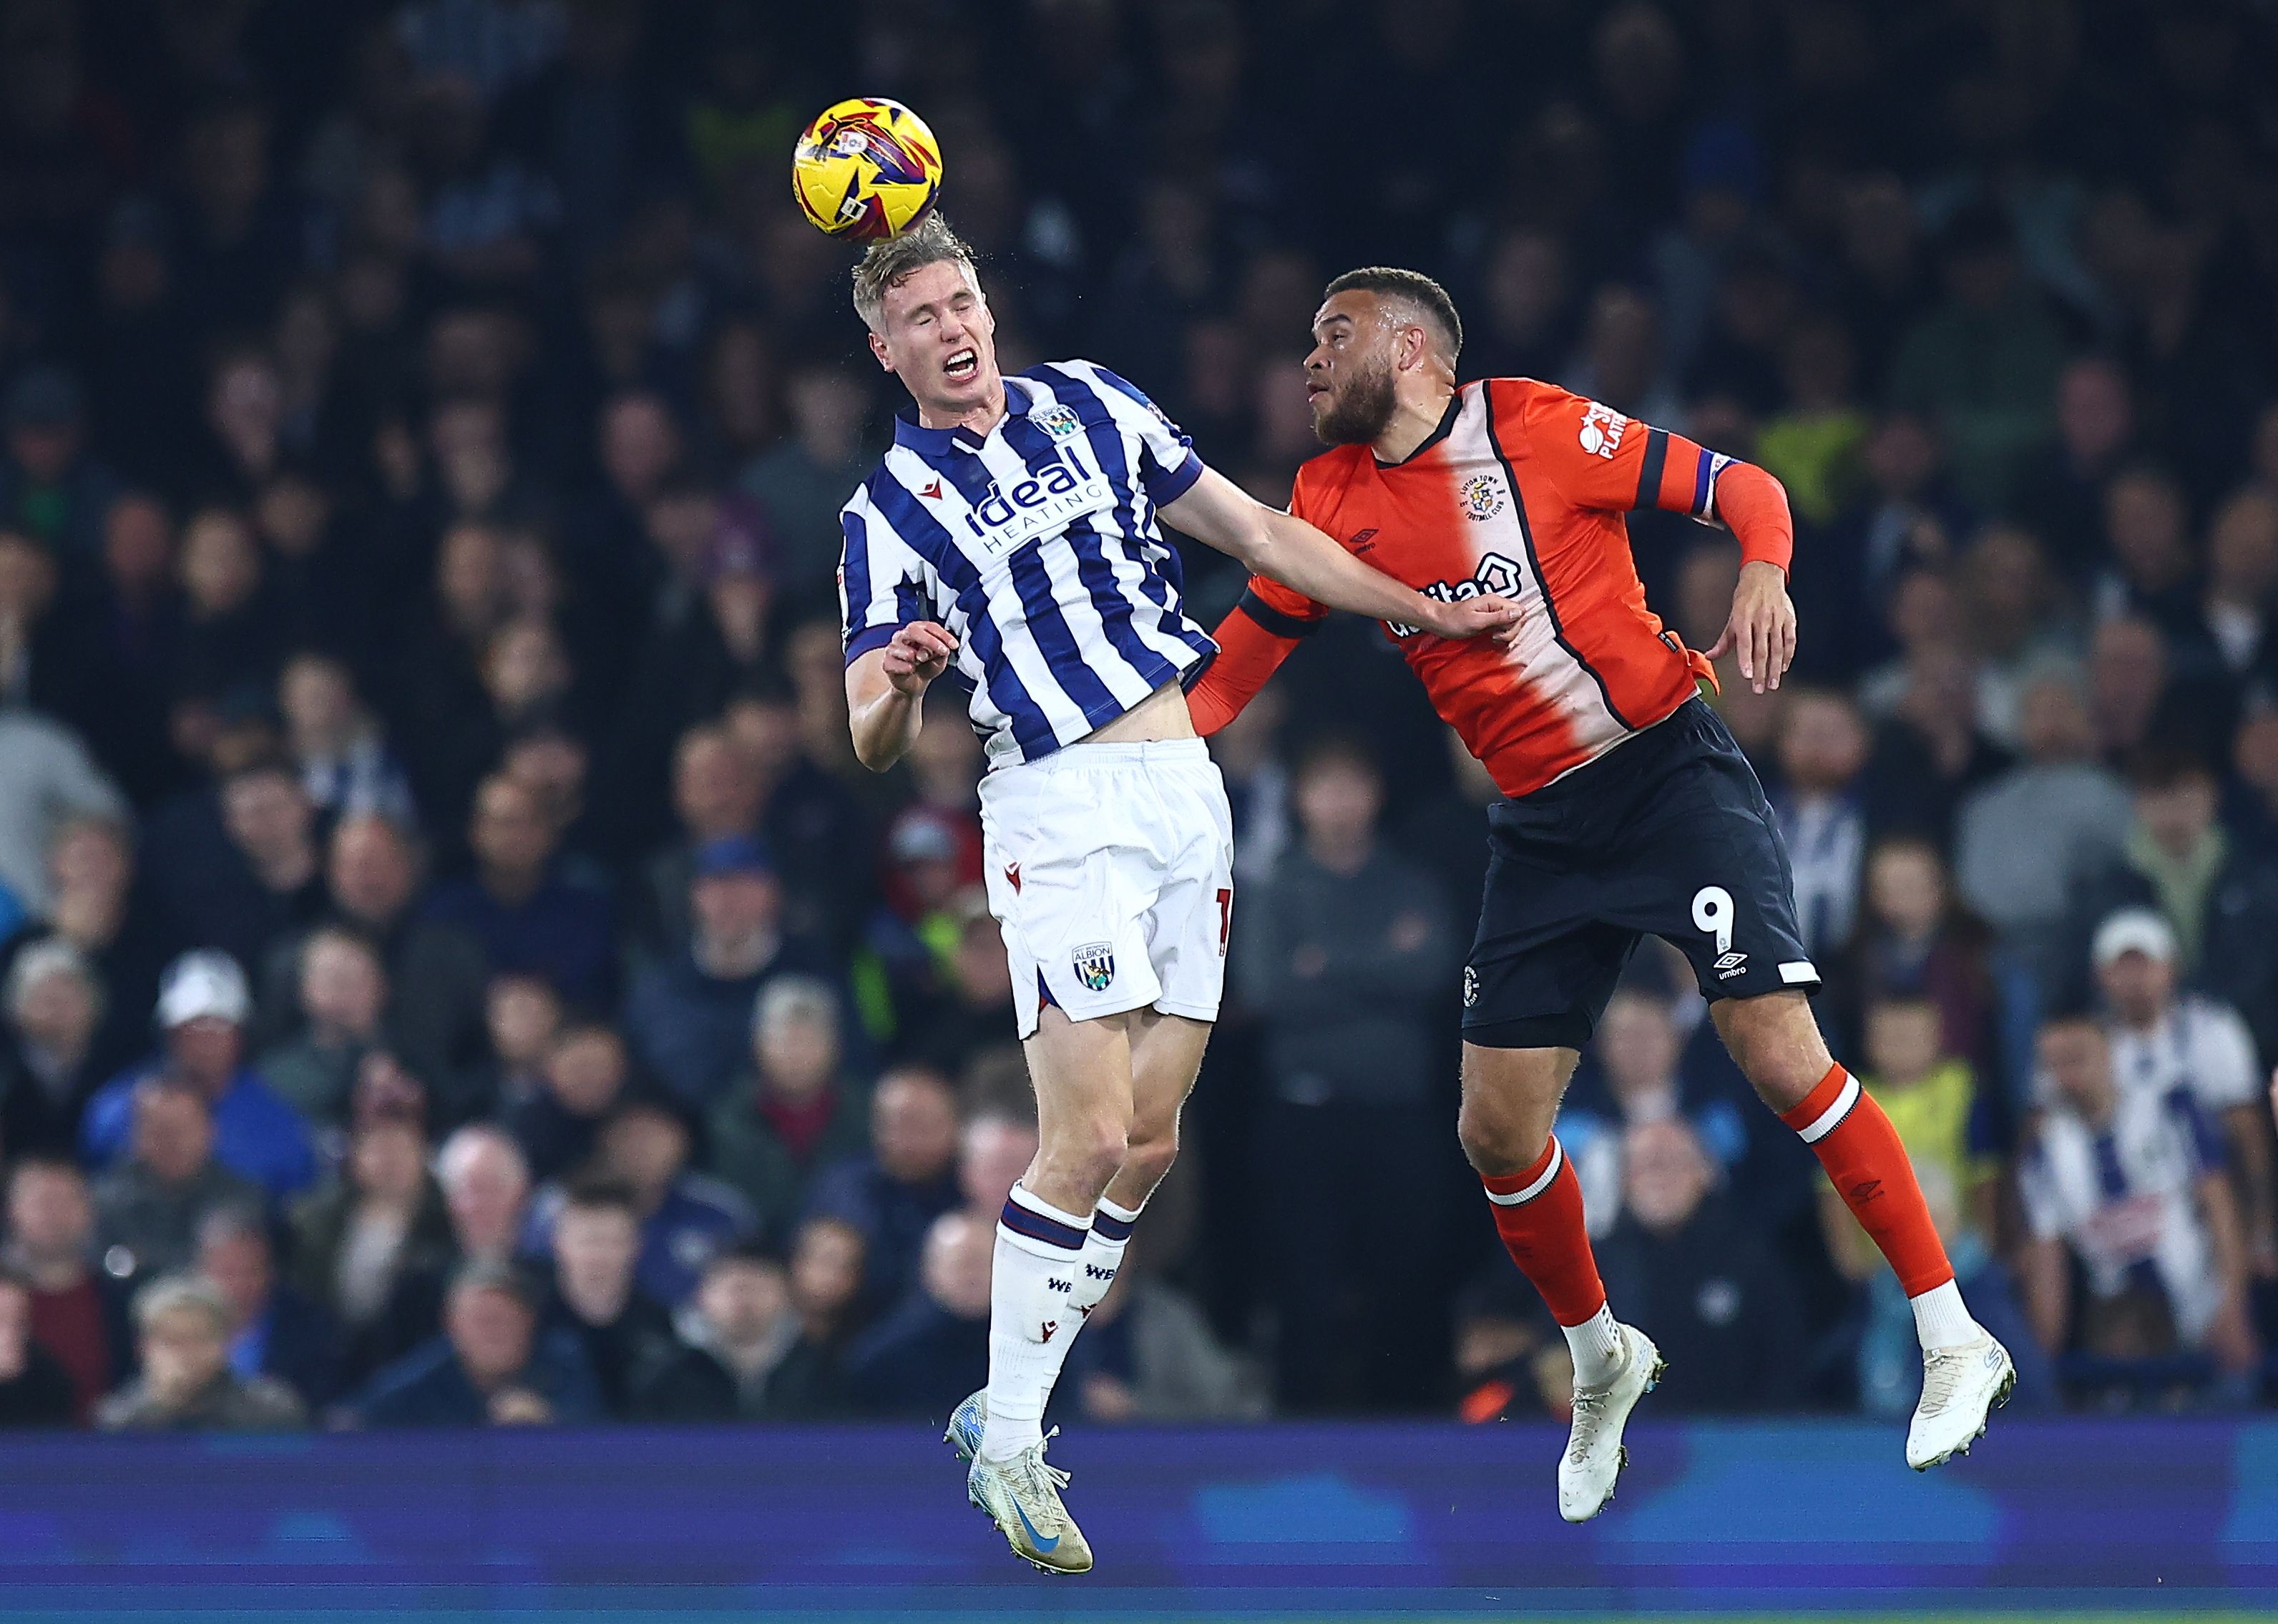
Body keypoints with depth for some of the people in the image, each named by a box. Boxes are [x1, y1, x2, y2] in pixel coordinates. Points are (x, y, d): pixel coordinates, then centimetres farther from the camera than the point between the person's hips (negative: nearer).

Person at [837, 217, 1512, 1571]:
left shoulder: (1091, 405, 11)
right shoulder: (889, 511, -1)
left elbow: (1257, 532, 18)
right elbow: (870, 743, -5)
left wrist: (1427, 613, 17)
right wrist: (898, 686, -28)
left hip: (1183, 787, 5)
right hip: (1060, 810, -5)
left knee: (1151, 1140, 3)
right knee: (1090, 1137, -17)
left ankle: (1007, 1410, 14)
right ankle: (1009, 1446, -6)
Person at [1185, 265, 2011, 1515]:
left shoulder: (1536, 427, -8)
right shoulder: (1330, 503, 7)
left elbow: (1743, 489, -6)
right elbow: (1234, 664, 15)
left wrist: (1763, 574, -27)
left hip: (1671, 769, -6)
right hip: (1543, 825, 6)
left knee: (1779, 1056, -16)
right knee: (1496, 1133, 0)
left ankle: (1953, 1339, -7)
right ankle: (1600, 1363, 26)